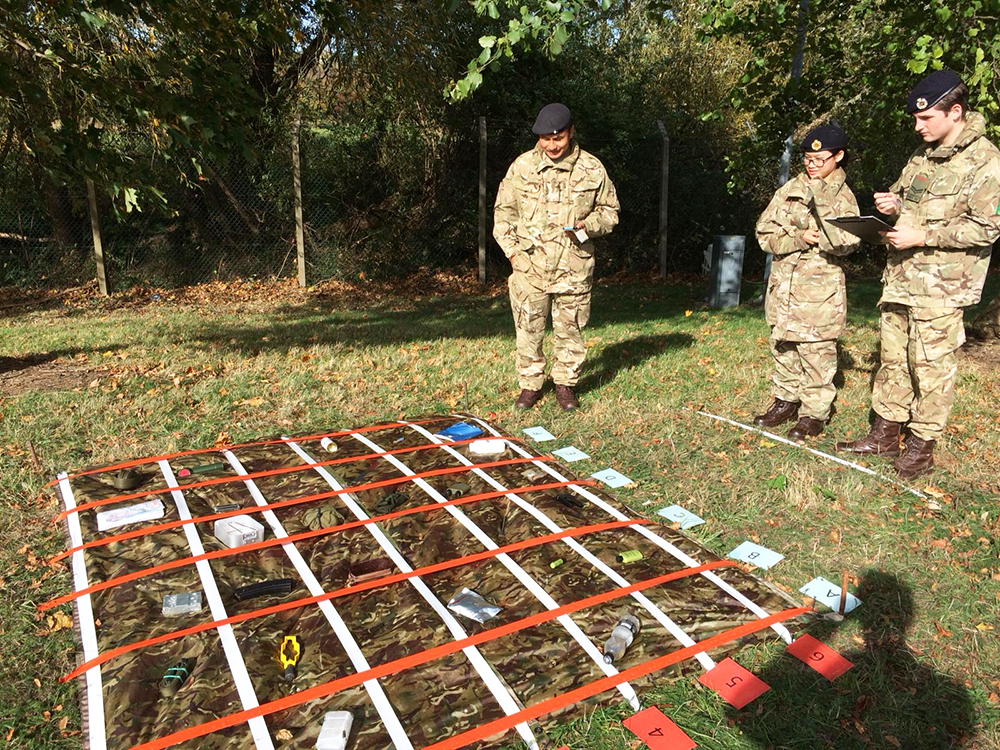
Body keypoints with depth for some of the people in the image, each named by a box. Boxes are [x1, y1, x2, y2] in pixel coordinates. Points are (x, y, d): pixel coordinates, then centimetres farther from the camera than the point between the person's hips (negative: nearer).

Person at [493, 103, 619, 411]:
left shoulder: (592, 168, 2)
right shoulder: (522, 166, 2)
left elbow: (610, 211, 11)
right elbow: (503, 211, 8)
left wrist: (587, 225, -10)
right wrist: (513, 251, -2)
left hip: (573, 267, 0)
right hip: (529, 266, 0)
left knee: (569, 330, 8)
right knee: (528, 329, 6)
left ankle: (565, 383, 26)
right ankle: (530, 384, 24)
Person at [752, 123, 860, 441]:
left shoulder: (843, 197, -3)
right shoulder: (789, 190, 8)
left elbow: (847, 242, -17)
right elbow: (765, 231, 3)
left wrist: (820, 207, -27)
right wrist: (796, 238, -14)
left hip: (819, 289, -4)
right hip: (783, 285, 4)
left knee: (816, 354, 0)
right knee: (782, 347, 14)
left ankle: (814, 413, 12)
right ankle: (786, 401, 29)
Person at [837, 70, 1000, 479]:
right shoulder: (923, 155, 13)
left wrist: (923, 236, -18)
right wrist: (891, 204, 4)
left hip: (939, 287, -7)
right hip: (900, 276, 8)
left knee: (932, 367, 1)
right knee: (892, 357, 14)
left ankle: (921, 446, 13)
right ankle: (885, 432, 26)